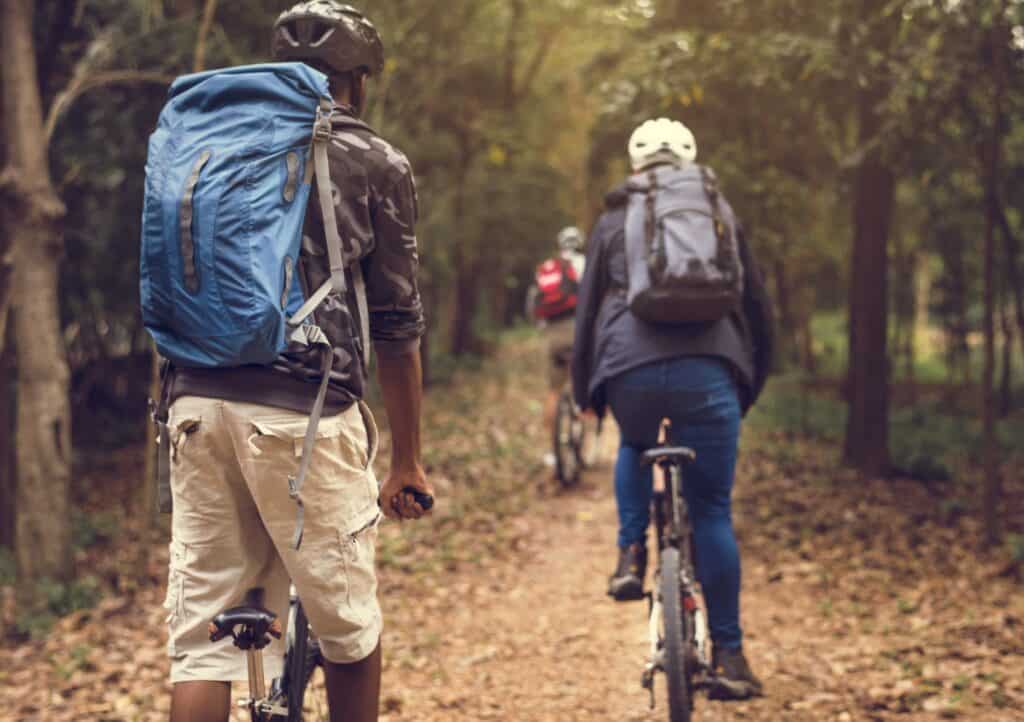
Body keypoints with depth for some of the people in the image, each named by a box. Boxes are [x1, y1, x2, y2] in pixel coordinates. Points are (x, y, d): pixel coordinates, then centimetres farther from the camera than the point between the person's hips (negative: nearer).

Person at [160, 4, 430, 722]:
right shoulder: (378, 164, 5)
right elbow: (396, 325, 3)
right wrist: (408, 460, 9)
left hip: (198, 401, 5)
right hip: (304, 409, -4)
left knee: (202, 636, 6)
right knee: (349, 630, 11)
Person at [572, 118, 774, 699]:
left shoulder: (614, 221, 19)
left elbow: (588, 311, 19)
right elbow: (759, 307, 21)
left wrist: (584, 391, 29)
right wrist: (751, 386, 31)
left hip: (631, 371, 1)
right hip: (707, 371, 0)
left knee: (635, 448, 34)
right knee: (713, 512, 7)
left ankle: (632, 554, 16)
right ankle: (729, 654, 9)